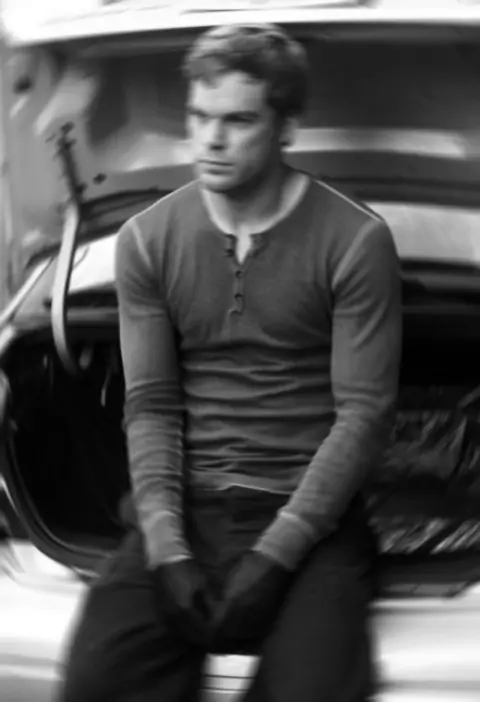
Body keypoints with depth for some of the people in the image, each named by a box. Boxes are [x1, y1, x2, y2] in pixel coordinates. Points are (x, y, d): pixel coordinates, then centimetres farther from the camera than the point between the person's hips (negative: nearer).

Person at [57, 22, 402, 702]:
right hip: (189, 506, 2)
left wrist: (274, 557, -14)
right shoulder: (148, 239, 6)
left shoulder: (355, 240, -4)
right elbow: (150, 406, 3)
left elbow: (364, 413, -7)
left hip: (310, 512, -2)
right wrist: (167, 550, -11)